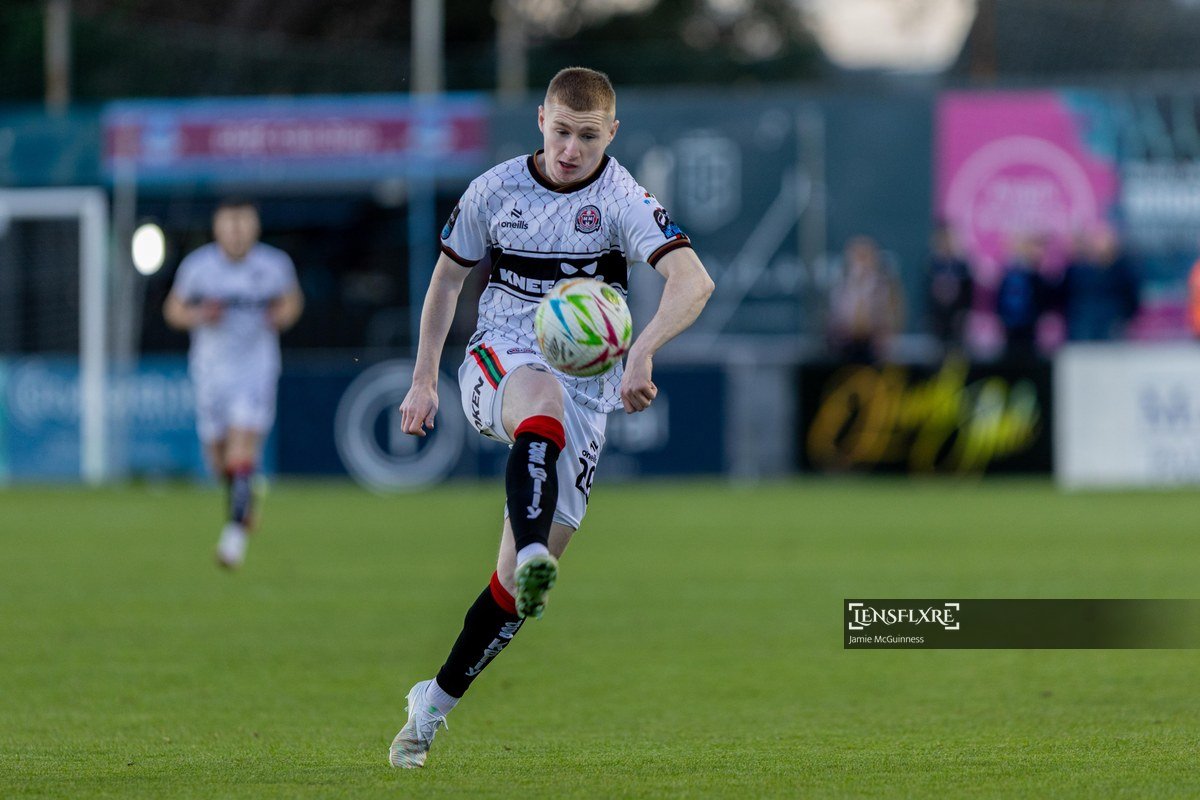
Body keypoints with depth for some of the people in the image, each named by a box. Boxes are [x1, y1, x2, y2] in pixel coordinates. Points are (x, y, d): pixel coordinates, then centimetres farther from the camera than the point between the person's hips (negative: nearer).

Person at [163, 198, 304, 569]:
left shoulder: (275, 266, -6)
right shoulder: (197, 266, -7)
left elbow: (292, 300, 13)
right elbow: (173, 309, 4)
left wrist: (283, 316, -9)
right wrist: (198, 316, -16)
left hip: (256, 369, -2)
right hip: (211, 370, 2)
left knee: (243, 442, -19)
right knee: (218, 455, 8)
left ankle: (236, 528, -19)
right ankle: (242, 496, 41)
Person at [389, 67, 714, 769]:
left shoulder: (621, 200, -8)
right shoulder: (496, 189, 2)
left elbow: (694, 280, -24)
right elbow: (448, 279, 16)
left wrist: (641, 352, -41)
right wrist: (424, 381, 12)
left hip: (586, 391, 0)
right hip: (500, 365, 0)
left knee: (523, 577, -4)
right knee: (544, 396, -39)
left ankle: (435, 704, 12)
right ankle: (532, 550, -61)